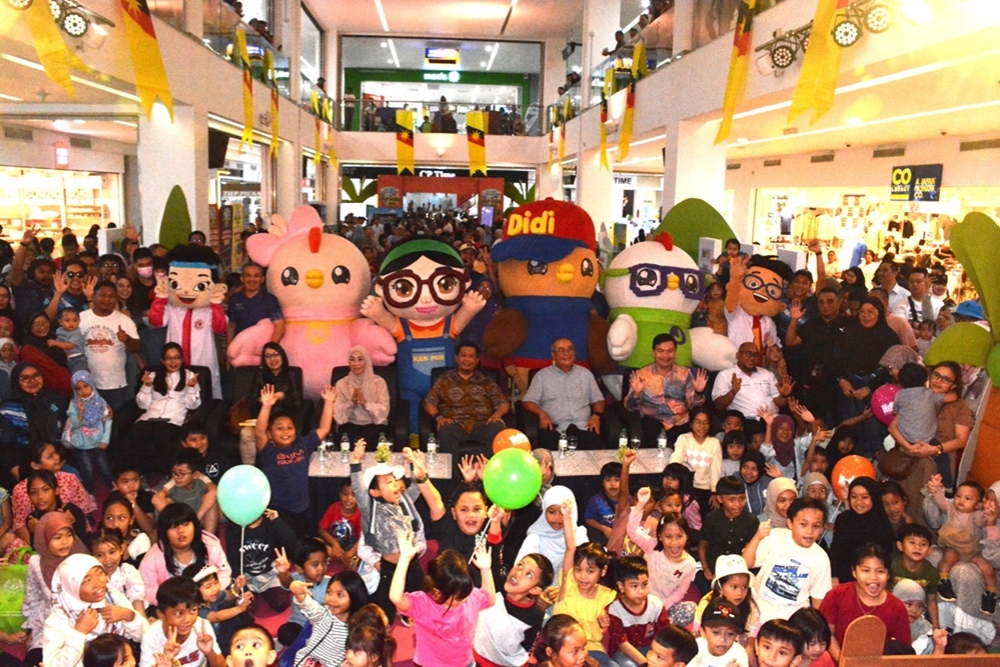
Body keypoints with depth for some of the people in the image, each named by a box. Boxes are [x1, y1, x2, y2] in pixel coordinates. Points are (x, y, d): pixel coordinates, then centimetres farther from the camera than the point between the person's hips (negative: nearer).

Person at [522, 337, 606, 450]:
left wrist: (596, 415, -1)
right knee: (548, 445, -36)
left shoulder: (586, 374, 19)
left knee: (594, 444, -31)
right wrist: (541, 413, -13)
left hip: (582, 426, 2)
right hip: (555, 426, -2)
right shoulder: (542, 375, 11)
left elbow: (598, 399, 20)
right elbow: (528, 401, 7)